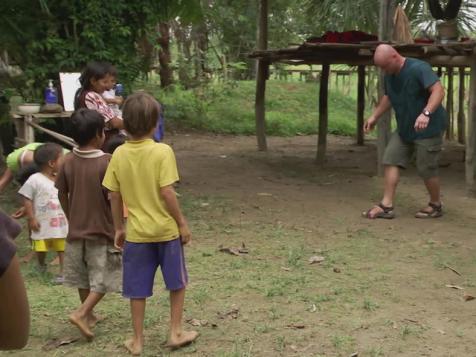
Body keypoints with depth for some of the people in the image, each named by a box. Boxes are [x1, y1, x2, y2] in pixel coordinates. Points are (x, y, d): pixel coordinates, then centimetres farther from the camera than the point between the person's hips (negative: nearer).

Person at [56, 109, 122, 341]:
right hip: (101, 230, -5)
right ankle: (81, 313, -9)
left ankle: (88, 315, 31)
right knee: (104, 279, 5)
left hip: (76, 230, 5)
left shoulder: (68, 161, -3)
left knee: (83, 278, 20)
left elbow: (62, 194, 4)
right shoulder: (106, 162, -18)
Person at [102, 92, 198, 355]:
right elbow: (167, 193, -18)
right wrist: (182, 222, -6)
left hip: (136, 232, 3)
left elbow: (114, 197, 1)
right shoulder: (162, 151, -15)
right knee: (177, 283, 17)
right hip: (166, 229, -2)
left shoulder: (119, 154, -3)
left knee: (138, 289, 13)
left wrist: (119, 229, 13)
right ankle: (176, 332, 24)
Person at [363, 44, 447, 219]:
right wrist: (374, 116, 15)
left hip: (428, 128, -8)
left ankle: (436, 205, 20)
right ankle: (386, 206, -3)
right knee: (391, 160, -3)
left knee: (426, 169, -3)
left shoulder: (418, 68, -21)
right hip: (404, 128, 8)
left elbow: (439, 90, -31)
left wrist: (426, 113, -45)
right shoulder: (390, 75, 5)